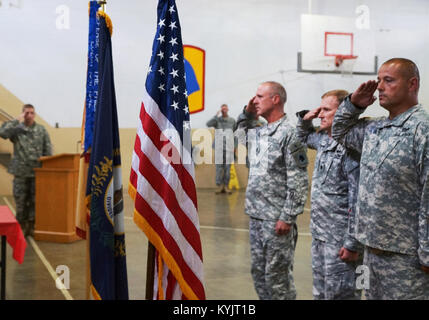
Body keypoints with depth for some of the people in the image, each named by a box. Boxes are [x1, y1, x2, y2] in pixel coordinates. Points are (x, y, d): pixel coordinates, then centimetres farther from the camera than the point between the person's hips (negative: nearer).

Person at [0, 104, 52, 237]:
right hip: (21, 172, -1)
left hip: (37, 172, 1)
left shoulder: (41, 130, 7)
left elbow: (48, 150, 5)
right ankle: (21, 226, 16)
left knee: (35, 200, 5)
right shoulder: (17, 129, 3)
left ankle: (32, 226, 16)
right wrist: (17, 120, -13)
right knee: (20, 200, 4)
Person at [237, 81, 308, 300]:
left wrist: (287, 217, -19)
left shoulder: (290, 134, -12)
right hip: (255, 216, 8)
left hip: (276, 219, -8)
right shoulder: (257, 132, 11)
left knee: (277, 275, 1)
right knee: (258, 272, 15)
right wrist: (247, 114, 15)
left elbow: (298, 182, -16)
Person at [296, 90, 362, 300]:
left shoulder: (352, 148, -19)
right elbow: (304, 137, 33)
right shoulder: (323, 139, 8)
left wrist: (353, 244, -21)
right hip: (319, 235, 9)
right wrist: (305, 118, 12)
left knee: (339, 294, 0)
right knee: (320, 292, 18)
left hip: (340, 240, -9)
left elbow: (358, 201, -21)